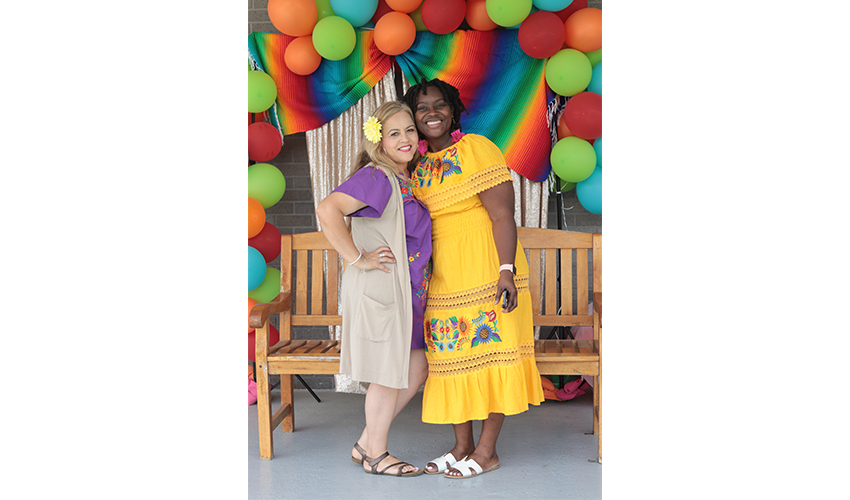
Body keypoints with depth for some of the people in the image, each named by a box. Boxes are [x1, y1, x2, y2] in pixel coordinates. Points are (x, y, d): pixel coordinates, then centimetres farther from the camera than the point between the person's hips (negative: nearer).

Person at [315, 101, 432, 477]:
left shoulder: (404, 179, 13)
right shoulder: (376, 177, -15)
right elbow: (327, 210, -28)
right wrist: (358, 259, -23)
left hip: (404, 289, 9)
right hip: (378, 287, -9)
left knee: (416, 367, 13)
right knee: (389, 371, 1)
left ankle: (367, 443, 24)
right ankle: (375, 454, 18)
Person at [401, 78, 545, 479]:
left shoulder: (477, 150, -9)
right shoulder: (418, 167, 11)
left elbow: (503, 215, -13)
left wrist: (507, 271, -21)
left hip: (485, 271, -6)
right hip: (443, 277, 7)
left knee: (489, 352, -1)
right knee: (452, 355, 8)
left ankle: (486, 452, 8)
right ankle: (461, 447, 20)